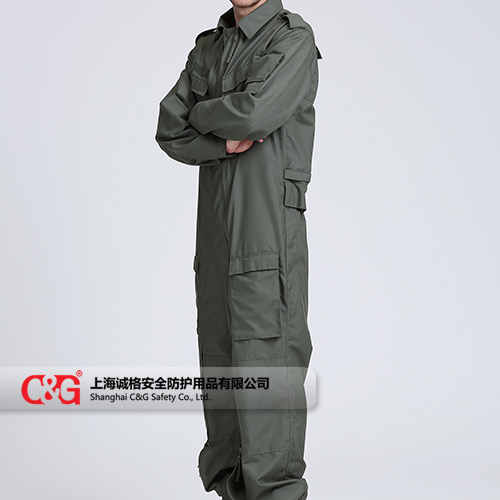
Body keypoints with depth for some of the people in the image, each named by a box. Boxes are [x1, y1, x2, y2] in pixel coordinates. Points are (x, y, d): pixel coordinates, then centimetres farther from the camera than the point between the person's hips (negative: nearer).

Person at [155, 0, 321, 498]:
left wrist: (198, 112, 0)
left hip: (269, 228, -6)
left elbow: (253, 113, -19)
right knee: (220, 360, 9)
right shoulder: (208, 48, 17)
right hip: (214, 228, 7)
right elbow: (170, 133, 7)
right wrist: (225, 143, -11)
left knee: (266, 357, -10)